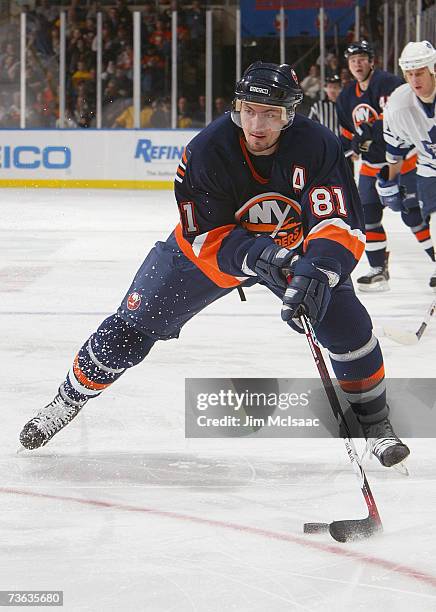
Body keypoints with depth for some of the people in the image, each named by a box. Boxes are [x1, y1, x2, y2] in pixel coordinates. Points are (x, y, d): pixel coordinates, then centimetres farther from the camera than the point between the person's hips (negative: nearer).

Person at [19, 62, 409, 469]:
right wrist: (255, 255, -45)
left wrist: (318, 271, -53)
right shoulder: (207, 150, -30)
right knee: (133, 327, -3)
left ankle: (374, 423, 7)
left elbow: (342, 225, -33)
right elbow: (208, 237, -26)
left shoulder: (316, 146, -30)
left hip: (293, 244, 1)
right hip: (212, 243, 0)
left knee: (346, 323, -16)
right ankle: (70, 398, 20)